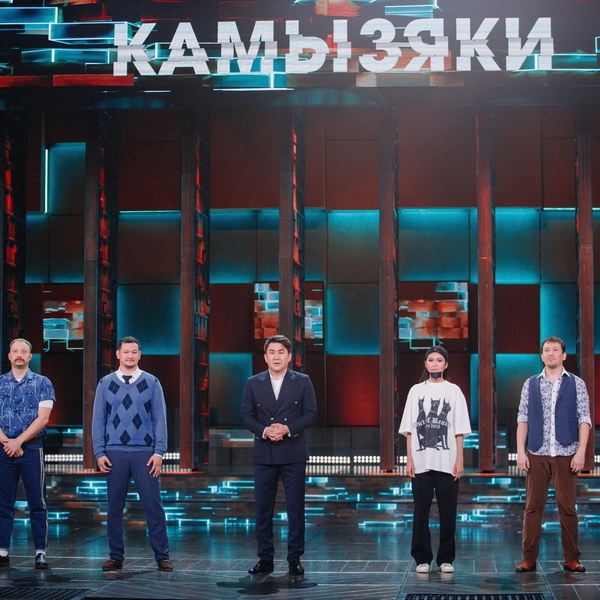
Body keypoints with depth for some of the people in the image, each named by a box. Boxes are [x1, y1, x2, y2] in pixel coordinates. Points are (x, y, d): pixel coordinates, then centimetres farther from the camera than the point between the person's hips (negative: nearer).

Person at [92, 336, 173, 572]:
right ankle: (116, 557, 14)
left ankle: (162, 557, 4)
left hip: (145, 453, -1)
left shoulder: (151, 383, 6)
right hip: (114, 453, 1)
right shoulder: (105, 384, 8)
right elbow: (98, 420, 8)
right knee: (114, 507, 4)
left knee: (153, 506, -3)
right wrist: (99, 453, 0)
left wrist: (159, 452, -5)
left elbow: (160, 419, 4)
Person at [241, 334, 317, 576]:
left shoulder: (302, 382, 3)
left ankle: (295, 559, 8)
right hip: (264, 454, 2)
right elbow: (246, 415, 4)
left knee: (295, 508, 0)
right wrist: (264, 430, -14)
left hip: (293, 454, -1)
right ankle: (265, 559, 12)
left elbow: (311, 413, -1)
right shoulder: (253, 383, 7)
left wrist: (288, 428, -15)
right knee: (263, 508, 4)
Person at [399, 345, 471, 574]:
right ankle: (422, 559, 8)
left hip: (447, 462, -1)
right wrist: (409, 459, 0)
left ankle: (446, 559, 9)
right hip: (421, 461, 1)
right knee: (421, 511, 0)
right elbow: (409, 429, 7)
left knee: (447, 511, 1)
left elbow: (459, 430, 4)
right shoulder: (416, 391, 9)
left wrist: (459, 460, -2)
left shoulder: (453, 391, 7)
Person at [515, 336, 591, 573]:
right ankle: (529, 558, 5)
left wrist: (581, 452, -7)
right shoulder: (530, 384, 10)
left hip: (566, 454, -1)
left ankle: (571, 559, 8)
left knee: (567, 506, 1)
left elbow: (584, 419, 2)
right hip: (536, 454, 1)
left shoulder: (576, 384, 5)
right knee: (533, 506, 1)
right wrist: (521, 452, 0)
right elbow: (522, 419, 8)